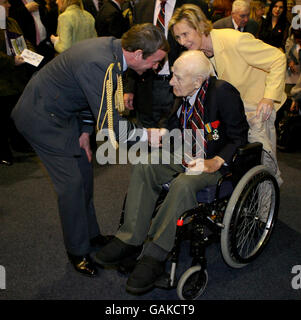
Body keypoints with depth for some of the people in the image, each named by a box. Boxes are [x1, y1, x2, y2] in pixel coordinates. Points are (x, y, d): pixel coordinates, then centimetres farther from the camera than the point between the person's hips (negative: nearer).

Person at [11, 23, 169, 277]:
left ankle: (91, 234, 32)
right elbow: (111, 127, -32)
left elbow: (95, 96, 8)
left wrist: (85, 131, 3)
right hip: (41, 118, -9)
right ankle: (78, 252, 13)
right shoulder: (100, 66, -35)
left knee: (84, 171, 14)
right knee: (72, 182, -6)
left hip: (62, 111, 9)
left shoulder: (113, 47, -5)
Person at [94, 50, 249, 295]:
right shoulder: (184, 94, 2)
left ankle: (155, 256, -25)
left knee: (184, 184, -35)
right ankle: (130, 239, -13)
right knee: (144, 167, -13)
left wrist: (214, 163, -24)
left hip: (217, 163, -7)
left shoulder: (223, 93, -18)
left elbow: (239, 139, -13)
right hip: (188, 157, 7)